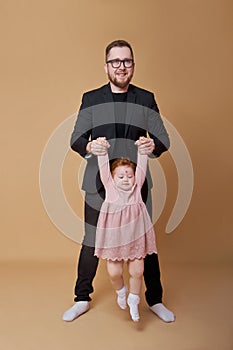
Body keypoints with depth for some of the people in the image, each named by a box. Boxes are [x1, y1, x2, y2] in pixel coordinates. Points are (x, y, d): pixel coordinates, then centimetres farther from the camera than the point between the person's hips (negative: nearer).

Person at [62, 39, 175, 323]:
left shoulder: (146, 99, 5)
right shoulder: (90, 99, 4)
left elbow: (163, 138, 2)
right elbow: (75, 138, 0)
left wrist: (154, 146, -22)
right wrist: (88, 146, -23)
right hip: (99, 184, 0)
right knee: (91, 243, 8)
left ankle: (155, 300, 27)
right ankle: (82, 300, 27)